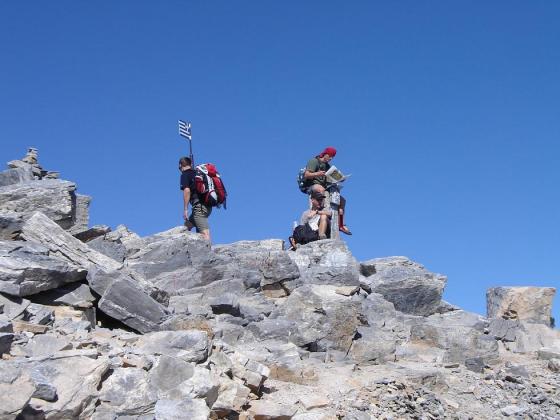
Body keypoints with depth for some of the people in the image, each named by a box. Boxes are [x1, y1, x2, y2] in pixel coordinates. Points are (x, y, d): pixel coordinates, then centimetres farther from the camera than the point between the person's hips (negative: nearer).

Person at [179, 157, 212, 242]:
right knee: (187, 225, 21)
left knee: (204, 233, -15)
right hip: (208, 205, 8)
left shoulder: (185, 175, -1)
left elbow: (187, 190, -14)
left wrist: (185, 209, -14)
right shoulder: (197, 173, 22)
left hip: (199, 206, -8)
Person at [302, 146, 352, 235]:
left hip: (324, 187, 8)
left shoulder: (327, 166, 23)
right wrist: (317, 174, -30)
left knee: (342, 200, 0)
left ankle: (341, 225, -1)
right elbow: (306, 175, -12)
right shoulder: (314, 161, -1)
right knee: (321, 189, -43)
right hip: (313, 185, -8)